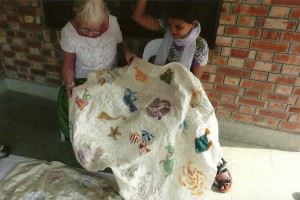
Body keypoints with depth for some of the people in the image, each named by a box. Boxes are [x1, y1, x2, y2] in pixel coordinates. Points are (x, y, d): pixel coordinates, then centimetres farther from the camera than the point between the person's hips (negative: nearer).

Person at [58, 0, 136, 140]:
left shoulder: (113, 22, -16)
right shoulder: (69, 32, -19)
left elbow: (120, 42, 6)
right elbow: (68, 65, -7)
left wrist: (127, 51, -15)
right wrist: (69, 85, -24)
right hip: (82, 81, -1)